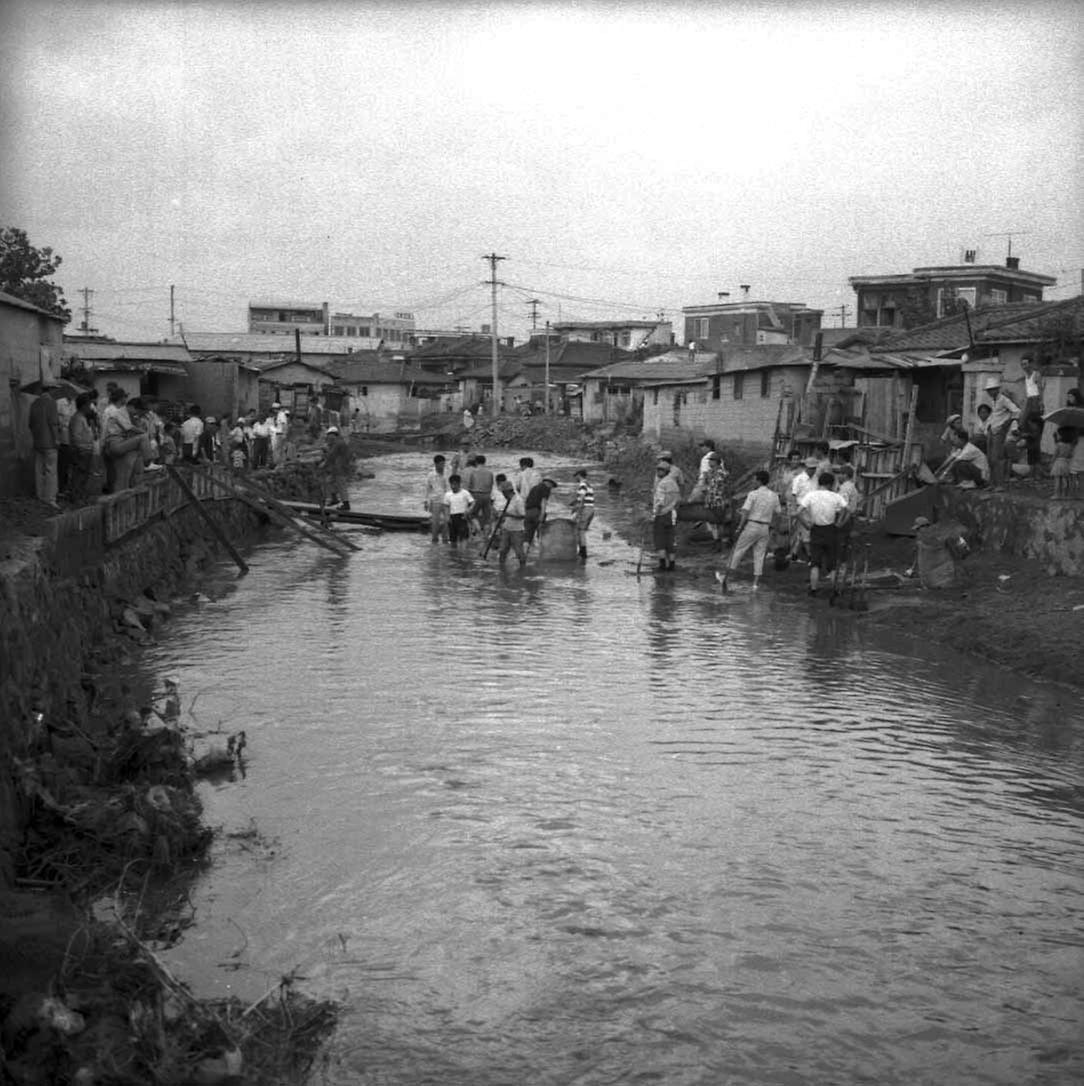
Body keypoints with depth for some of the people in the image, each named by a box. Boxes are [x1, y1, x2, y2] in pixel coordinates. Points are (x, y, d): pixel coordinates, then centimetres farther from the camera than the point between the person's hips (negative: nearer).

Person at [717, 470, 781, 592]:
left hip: (751, 527, -4)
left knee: (738, 551, 4)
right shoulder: (774, 496, 3)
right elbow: (776, 512, 15)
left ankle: (725, 576, 5)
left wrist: (740, 527, -6)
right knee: (759, 556, 9)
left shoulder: (753, 494, -12)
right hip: (765, 528, 4)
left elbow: (745, 512, -15)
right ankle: (756, 583, 3)